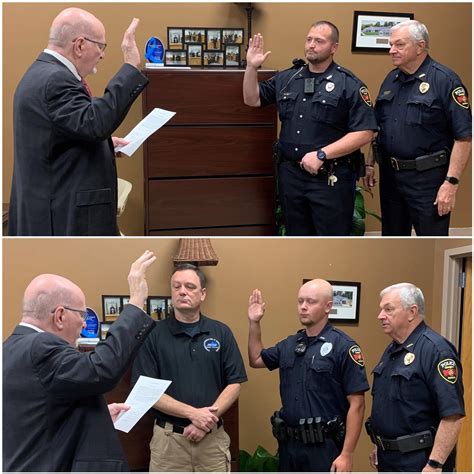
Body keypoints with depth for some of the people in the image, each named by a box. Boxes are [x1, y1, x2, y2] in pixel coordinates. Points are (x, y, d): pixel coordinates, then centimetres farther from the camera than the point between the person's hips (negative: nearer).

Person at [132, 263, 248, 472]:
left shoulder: (221, 333, 4)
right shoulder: (153, 334, -3)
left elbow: (234, 384, 2)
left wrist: (207, 420, -12)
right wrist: (193, 413, -16)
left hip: (213, 437, 2)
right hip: (168, 439, -2)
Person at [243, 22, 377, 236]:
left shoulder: (349, 84, -7)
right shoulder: (286, 78, 10)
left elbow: (364, 133, -13)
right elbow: (252, 99, 19)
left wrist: (321, 155, -18)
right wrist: (252, 67, 3)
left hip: (331, 178, -5)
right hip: (290, 174, 5)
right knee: (296, 234, 16)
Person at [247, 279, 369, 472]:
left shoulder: (343, 346, -10)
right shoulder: (289, 344, 8)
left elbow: (356, 404, -12)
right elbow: (256, 360, 25)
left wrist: (346, 454, -17)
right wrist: (254, 322, 12)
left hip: (324, 446, -6)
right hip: (288, 443, 6)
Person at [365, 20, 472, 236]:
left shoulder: (445, 80, -12)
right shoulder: (391, 79, 10)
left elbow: (464, 137, -16)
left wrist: (451, 183, -19)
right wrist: (370, 164, 13)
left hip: (427, 178, -6)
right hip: (389, 175, 7)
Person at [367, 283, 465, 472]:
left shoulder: (435, 350, -18)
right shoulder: (392, 350, 11)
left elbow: (453, 416, -24)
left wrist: (434, 465, -25)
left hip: (419, 461, -8)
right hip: (388, 457, 8)